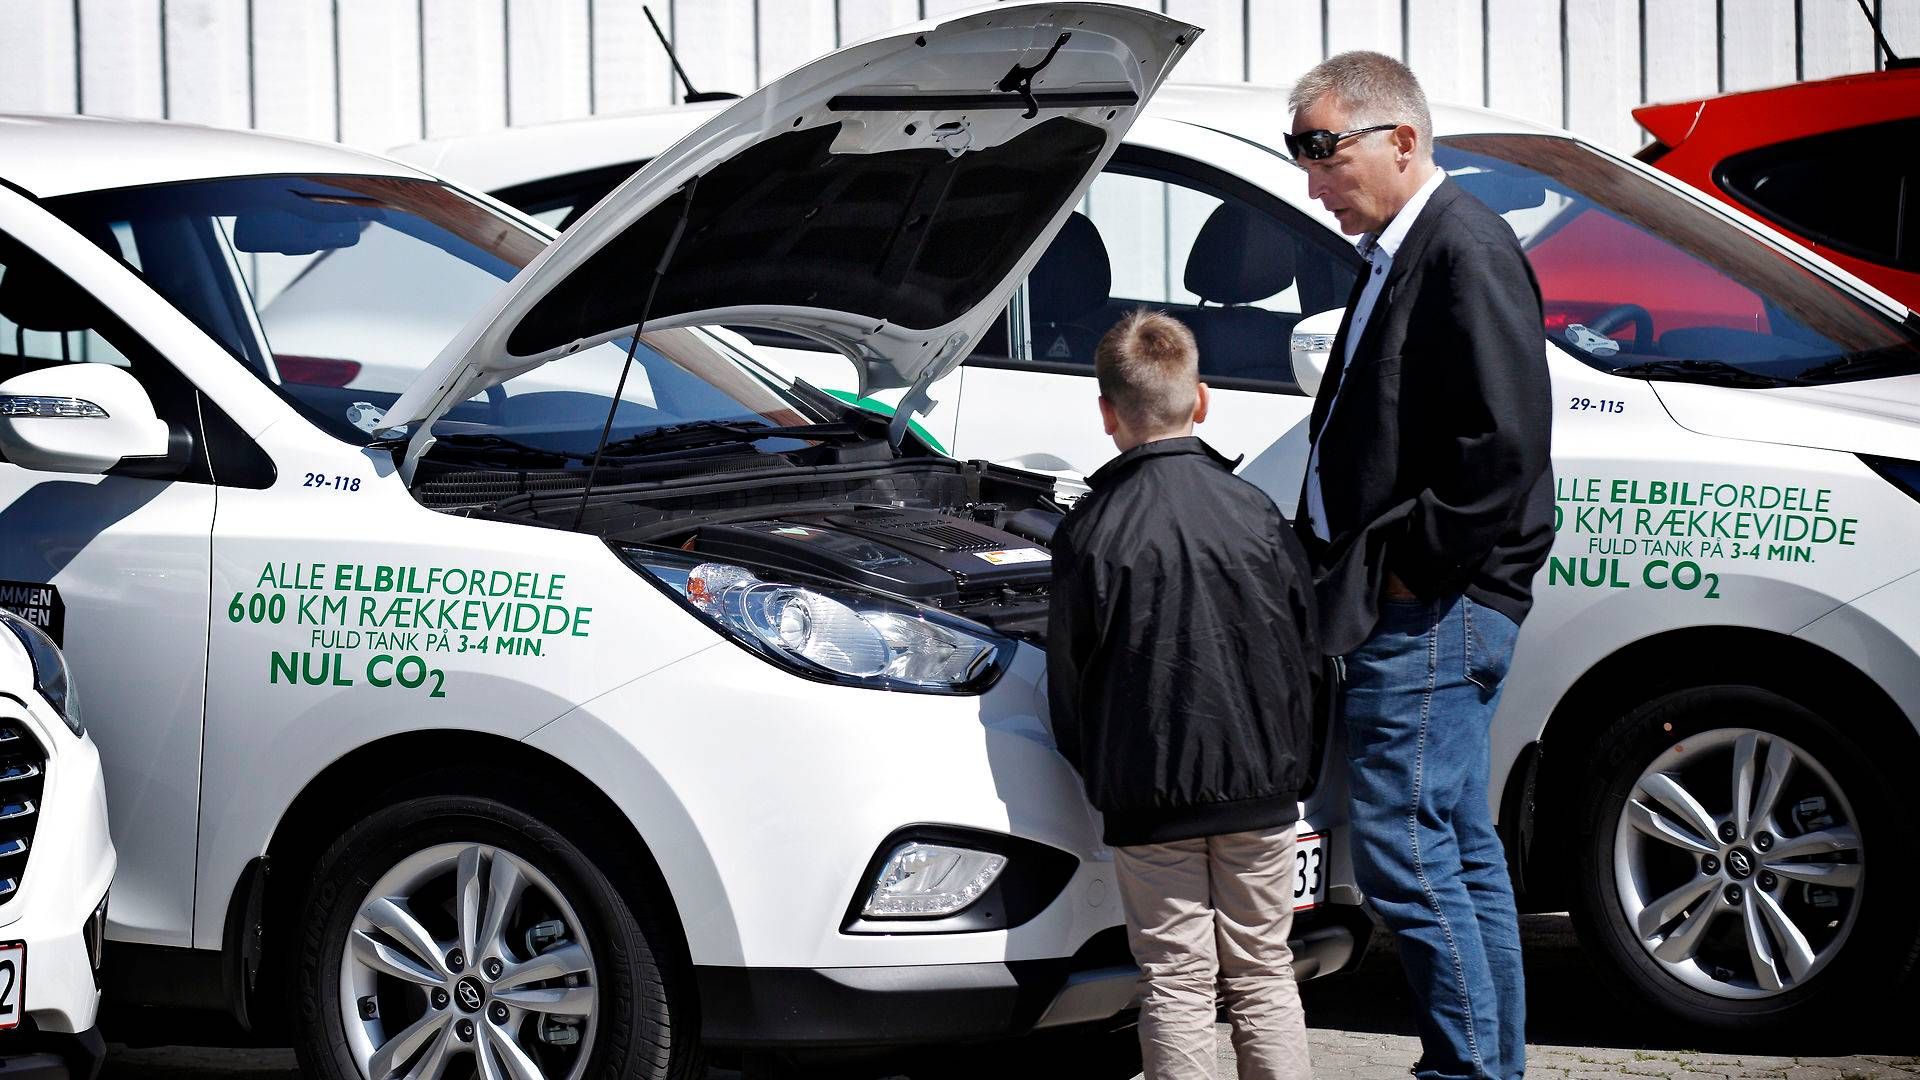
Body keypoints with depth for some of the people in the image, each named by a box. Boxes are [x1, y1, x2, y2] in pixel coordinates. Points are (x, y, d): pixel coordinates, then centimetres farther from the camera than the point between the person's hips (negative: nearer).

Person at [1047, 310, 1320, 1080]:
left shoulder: (1092, 531, -9)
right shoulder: (1253, 514, -1)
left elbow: (1071, 677, -3)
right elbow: (1304, 652, 6)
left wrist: (1103, 777, 11)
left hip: (1150, 800, -2)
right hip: (1258, 786, 2)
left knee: (1177, 983, 3)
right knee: (1263, 974, 12)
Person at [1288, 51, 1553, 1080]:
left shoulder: (1464, 252, -14)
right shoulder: (1396, 254, 18)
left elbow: (1503, 445, -21)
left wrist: (1415, 569, -16)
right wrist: (1340, 564, 13)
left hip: (1432, 610, -10)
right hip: (1408, 608, 10)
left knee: (1403, 853, -10)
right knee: (1460, 853, 13)